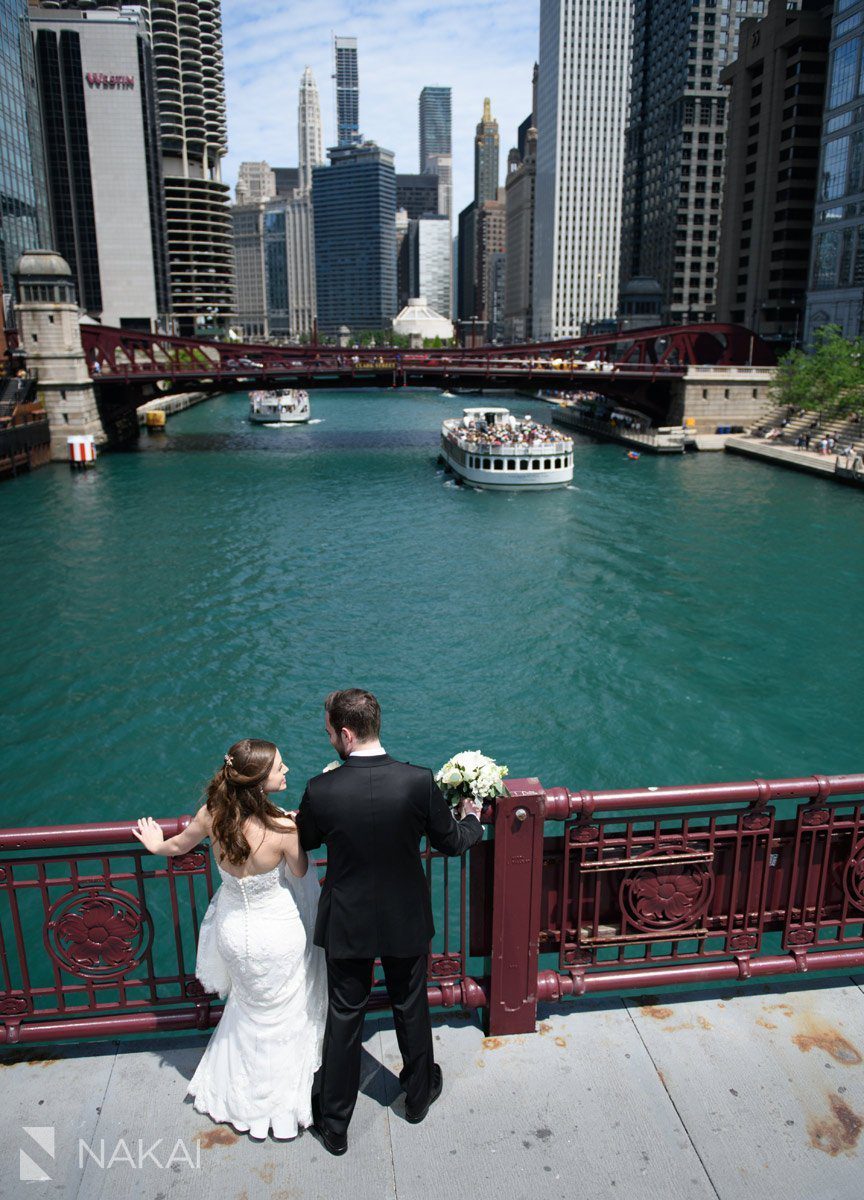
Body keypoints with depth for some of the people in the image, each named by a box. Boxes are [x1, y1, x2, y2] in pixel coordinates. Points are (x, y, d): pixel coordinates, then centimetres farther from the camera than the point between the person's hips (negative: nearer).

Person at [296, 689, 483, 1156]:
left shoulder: (321, 791, -24)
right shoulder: (419, 781, -23)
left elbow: (305, 841, -3)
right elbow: (450, 842, -8)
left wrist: (296, 818, 21)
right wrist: (472, 819, 14)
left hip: (347, 922, -1)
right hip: (406, 920, 1)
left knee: (344, 1017, 17)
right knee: (411, 1006, 24)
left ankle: (334, 1124, 34)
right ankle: (419, 1093, 47)